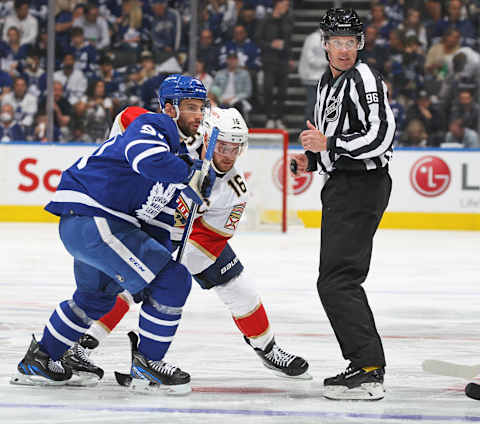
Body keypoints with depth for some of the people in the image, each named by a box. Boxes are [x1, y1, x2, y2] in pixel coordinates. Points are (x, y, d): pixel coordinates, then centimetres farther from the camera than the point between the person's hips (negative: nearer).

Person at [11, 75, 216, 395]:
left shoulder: (181, 150, 19)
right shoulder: (152, 127, -12)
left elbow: (162, 212, 23)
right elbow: (148, 158, -36)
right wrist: (193, 176, -26)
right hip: (88, 218, -11)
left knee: (97, 295, 33)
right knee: (173, 281, -13)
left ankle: (39, 361, 45)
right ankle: (147, 360, 1)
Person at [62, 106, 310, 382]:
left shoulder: (235, 190, -22)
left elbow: (211, 239, -22)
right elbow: (129, 117, -23)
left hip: (196, 234, 3)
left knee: (240, 289, 1)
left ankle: (268, 350, 24)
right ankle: (82, 347, -18)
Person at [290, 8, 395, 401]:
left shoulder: (364, 79, -13)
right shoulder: (328, 82, 18)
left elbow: (381, 135, -24)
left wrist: (328, 145, -22)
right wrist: (312, 159, 13)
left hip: (362, 187, -11)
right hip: (342, 185, 11)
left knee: (338, 281, -15)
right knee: (337, 280, 15)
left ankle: (369, 372, -17)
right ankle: (366, 364, 20)